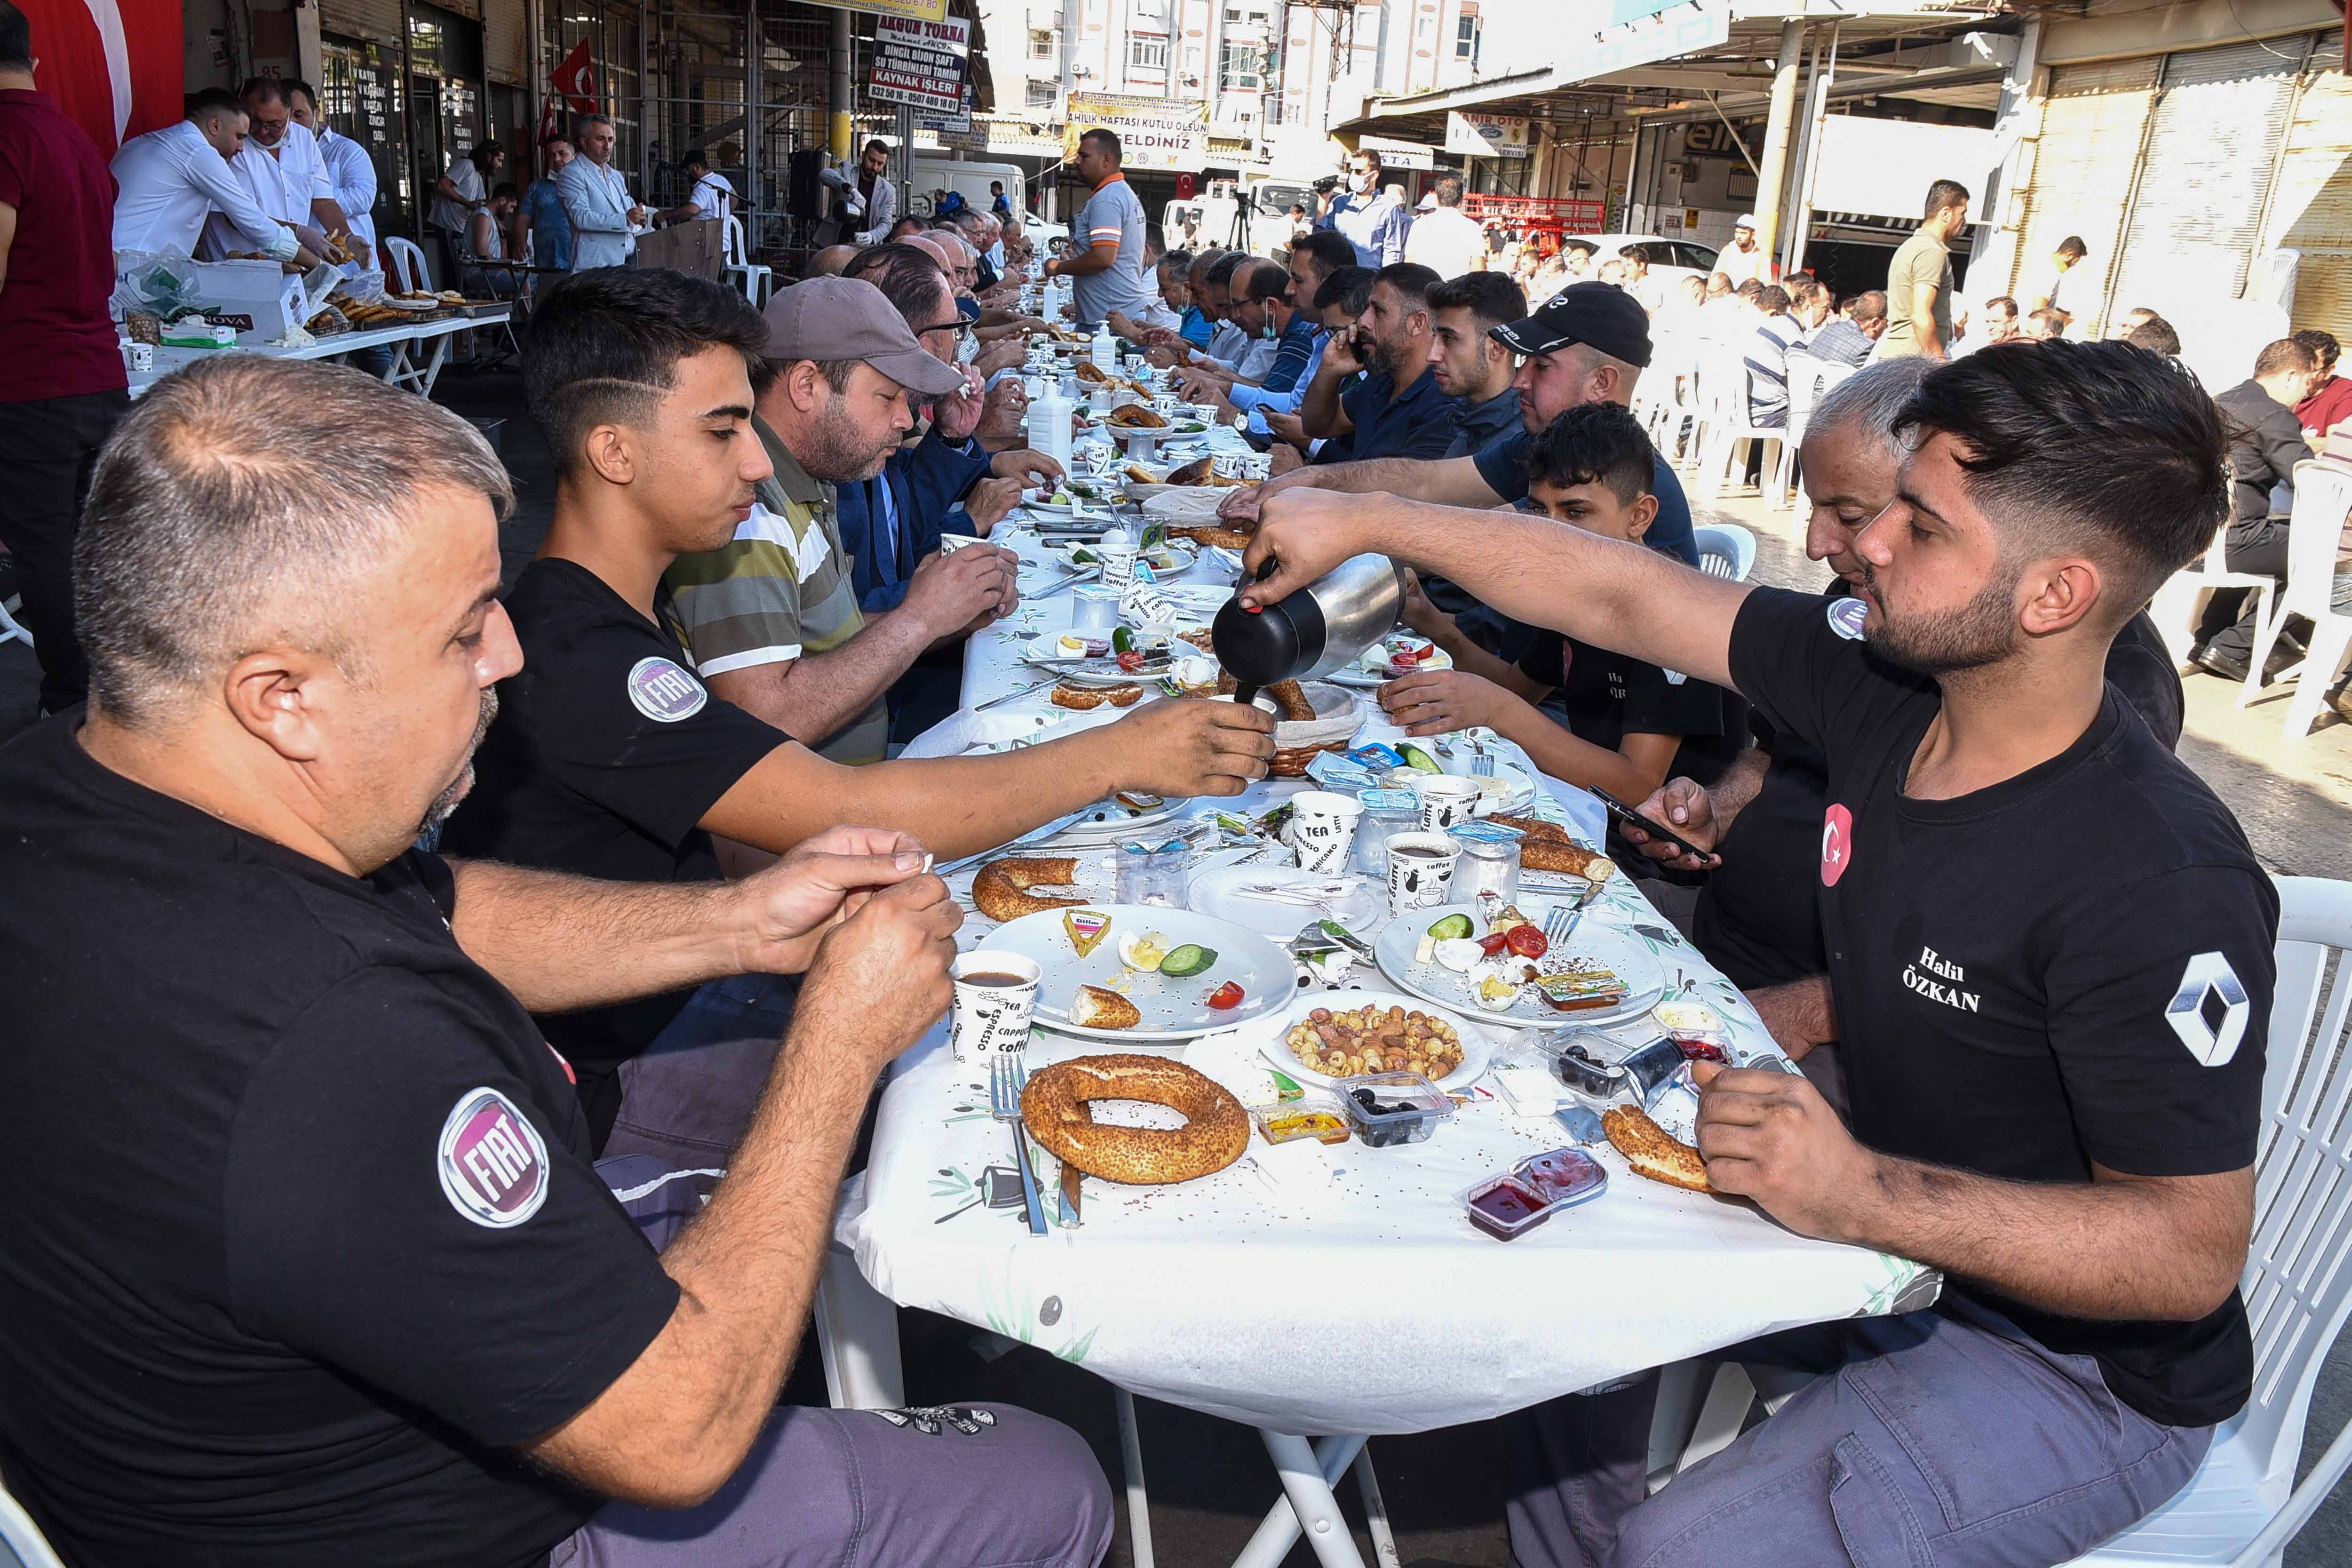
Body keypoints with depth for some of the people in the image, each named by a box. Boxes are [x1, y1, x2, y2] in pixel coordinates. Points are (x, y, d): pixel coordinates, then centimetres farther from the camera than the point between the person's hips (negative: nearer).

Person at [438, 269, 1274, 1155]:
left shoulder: (622, 608, 4)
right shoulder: (571, 657, -28)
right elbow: (842, 816, -33)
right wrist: (1118, 755, -27)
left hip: (682, 977, 9)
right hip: (614, 1075, -8)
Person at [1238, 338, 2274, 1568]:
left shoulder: (2164, 888, -31)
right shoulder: (1879, 682, -10)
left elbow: (2191, 1253, -26)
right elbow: (1615, 595, -5)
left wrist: (1862, 1195, -39)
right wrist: (1360, 520, -4)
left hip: (2078, 1363, -7)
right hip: (1891, 1231, 7)